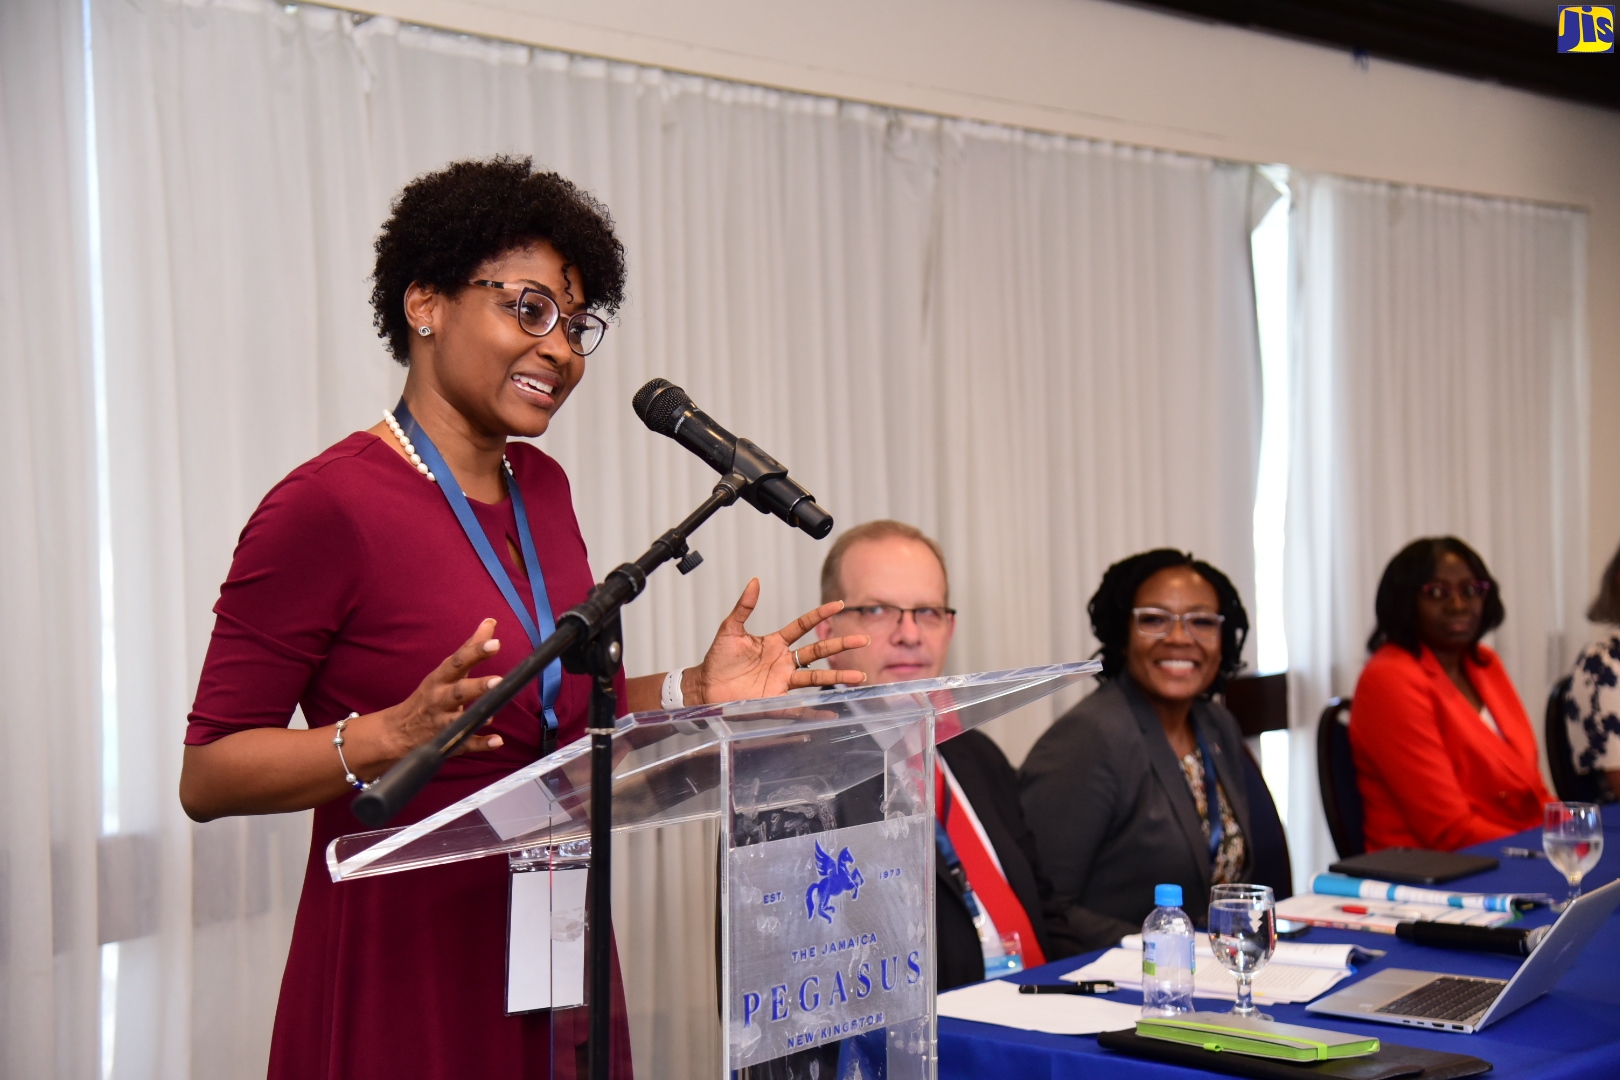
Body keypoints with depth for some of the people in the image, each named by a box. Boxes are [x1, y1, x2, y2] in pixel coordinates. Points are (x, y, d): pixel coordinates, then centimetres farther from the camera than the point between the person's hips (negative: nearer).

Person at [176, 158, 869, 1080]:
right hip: (400, 980, -7)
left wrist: (698, 691, 3)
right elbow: (208, 775, -14)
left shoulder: (541, 487, 8)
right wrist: (392, 737, -27)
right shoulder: (328, 505, -14)